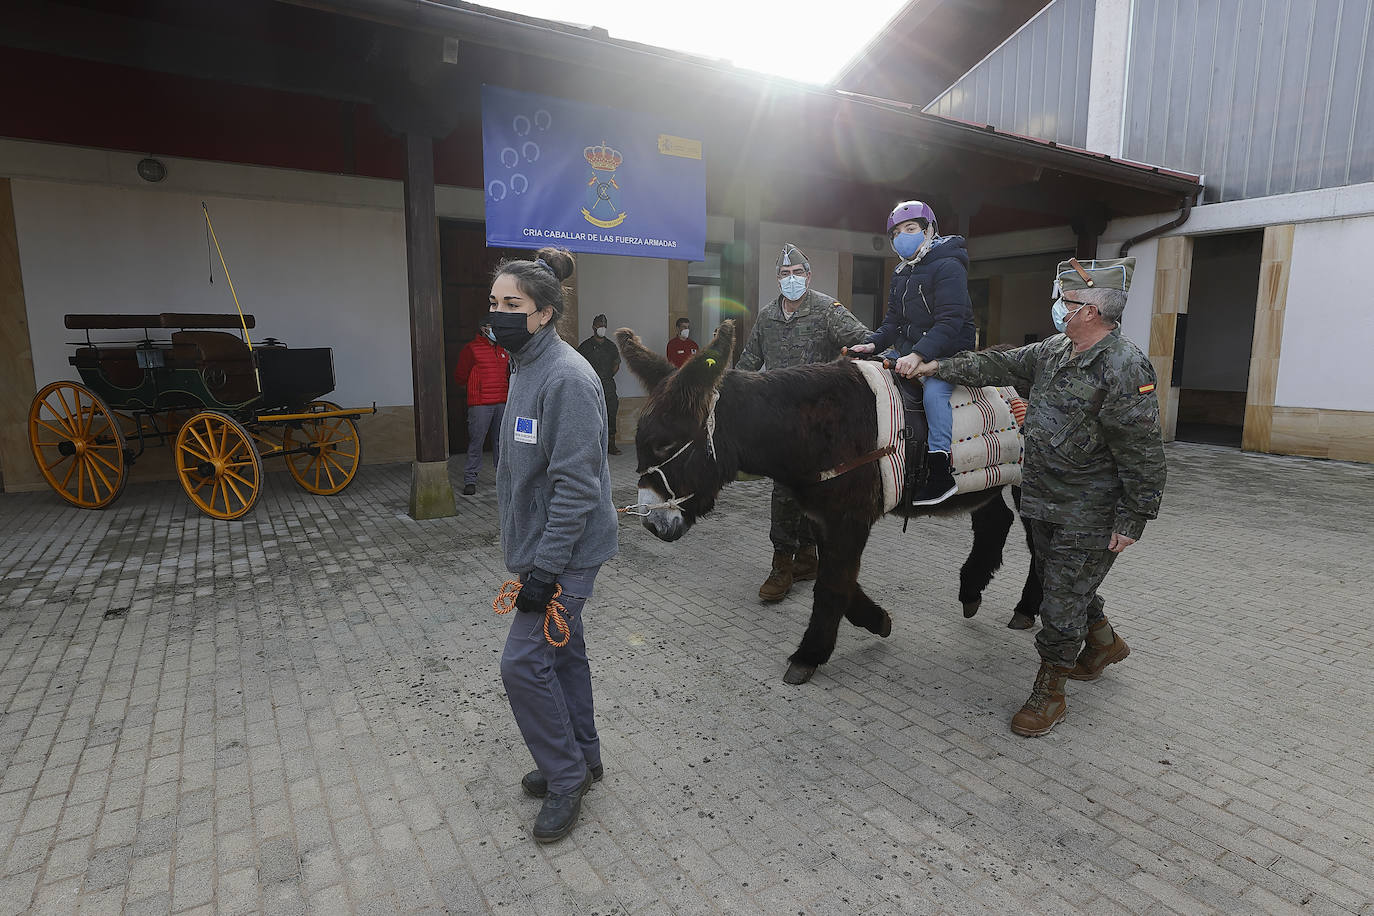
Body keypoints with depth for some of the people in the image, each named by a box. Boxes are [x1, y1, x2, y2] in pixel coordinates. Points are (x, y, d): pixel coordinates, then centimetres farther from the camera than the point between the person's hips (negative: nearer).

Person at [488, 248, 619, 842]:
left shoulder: (567, 378, -22)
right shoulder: (525, 368, 9)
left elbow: (577, 483, -24)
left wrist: (545, 566, -22)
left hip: (566, 551, -9)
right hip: (540, 545, 10)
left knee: (523, 662, -3)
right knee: (562, 649, 19)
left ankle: (566, 777, 19)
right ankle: (581, 757, 37)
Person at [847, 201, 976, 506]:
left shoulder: (948, 266, -12)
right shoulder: (901, 273, 15)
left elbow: (949, 321, -23)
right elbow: (894, 321, 16)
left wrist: (919, 354, -35)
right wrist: (873, 343, -4)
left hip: (950, 352, -9)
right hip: (908, 351, 9)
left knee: (933, 390, -33)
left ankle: (941, 473, -31)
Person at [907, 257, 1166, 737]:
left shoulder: (1125, 368, -21)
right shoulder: (1053, 350, 4)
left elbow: (1142, 455, -20)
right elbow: (1001, 365, 16)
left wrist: (1132, 520, -19)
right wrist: (940, 368, 13)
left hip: (1088, 516, -8)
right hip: (1043, 500, 8)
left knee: (1062, 596, 1)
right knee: (1062, 581, 23)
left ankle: (1048, 690, 17)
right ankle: (1104, 642, 49)